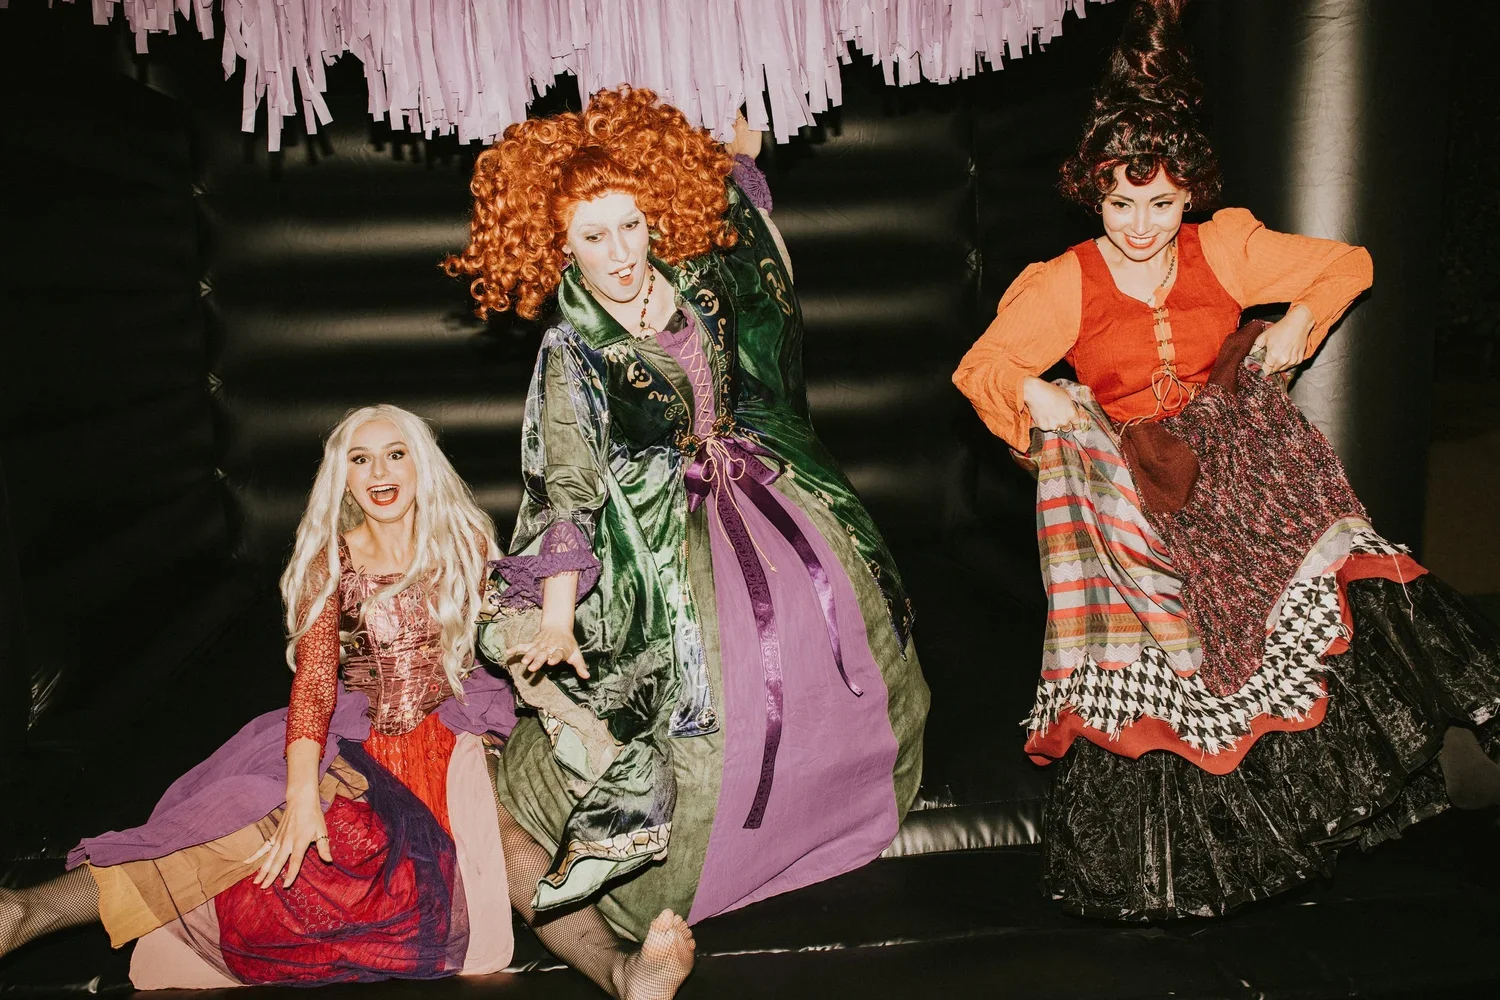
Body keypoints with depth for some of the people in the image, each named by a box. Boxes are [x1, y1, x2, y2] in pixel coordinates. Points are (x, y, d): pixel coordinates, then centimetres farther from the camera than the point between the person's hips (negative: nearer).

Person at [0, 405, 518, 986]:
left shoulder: (464, 542, 2)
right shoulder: (330, 561, -1)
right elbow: (314, 676, -13)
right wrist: (302, 796, -25)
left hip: (453, 725, 2)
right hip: (355, 734, -1)